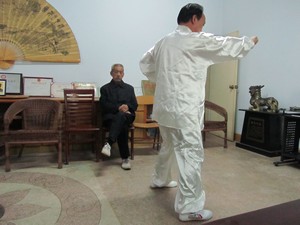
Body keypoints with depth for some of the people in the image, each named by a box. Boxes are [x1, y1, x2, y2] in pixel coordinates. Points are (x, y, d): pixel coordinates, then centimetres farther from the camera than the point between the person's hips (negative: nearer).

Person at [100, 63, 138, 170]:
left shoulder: (129, 88, 24)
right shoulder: (105, 88, 18)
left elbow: (135, 105, 14)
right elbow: (104, 106, 2)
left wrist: (127, 106, -10)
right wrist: (118, 107, -15)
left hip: (127, 115, 1)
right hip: (110, 116, 0)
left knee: (120, 117, -37)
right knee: (122, 126, -35)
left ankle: (109, 143, -52)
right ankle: (125, 158, -36)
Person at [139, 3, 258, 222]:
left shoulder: (165, 41, 14)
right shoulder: (196, 40, -9)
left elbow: (145, 63, 22)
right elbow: (227, 45, 1)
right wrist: (250, 41, 19)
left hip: (165, 105, 9)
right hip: (182, 109, -9)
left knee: (170, 145, 27)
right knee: (192, 155, -4)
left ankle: (160, 179, 46)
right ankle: (189, 208, 2)